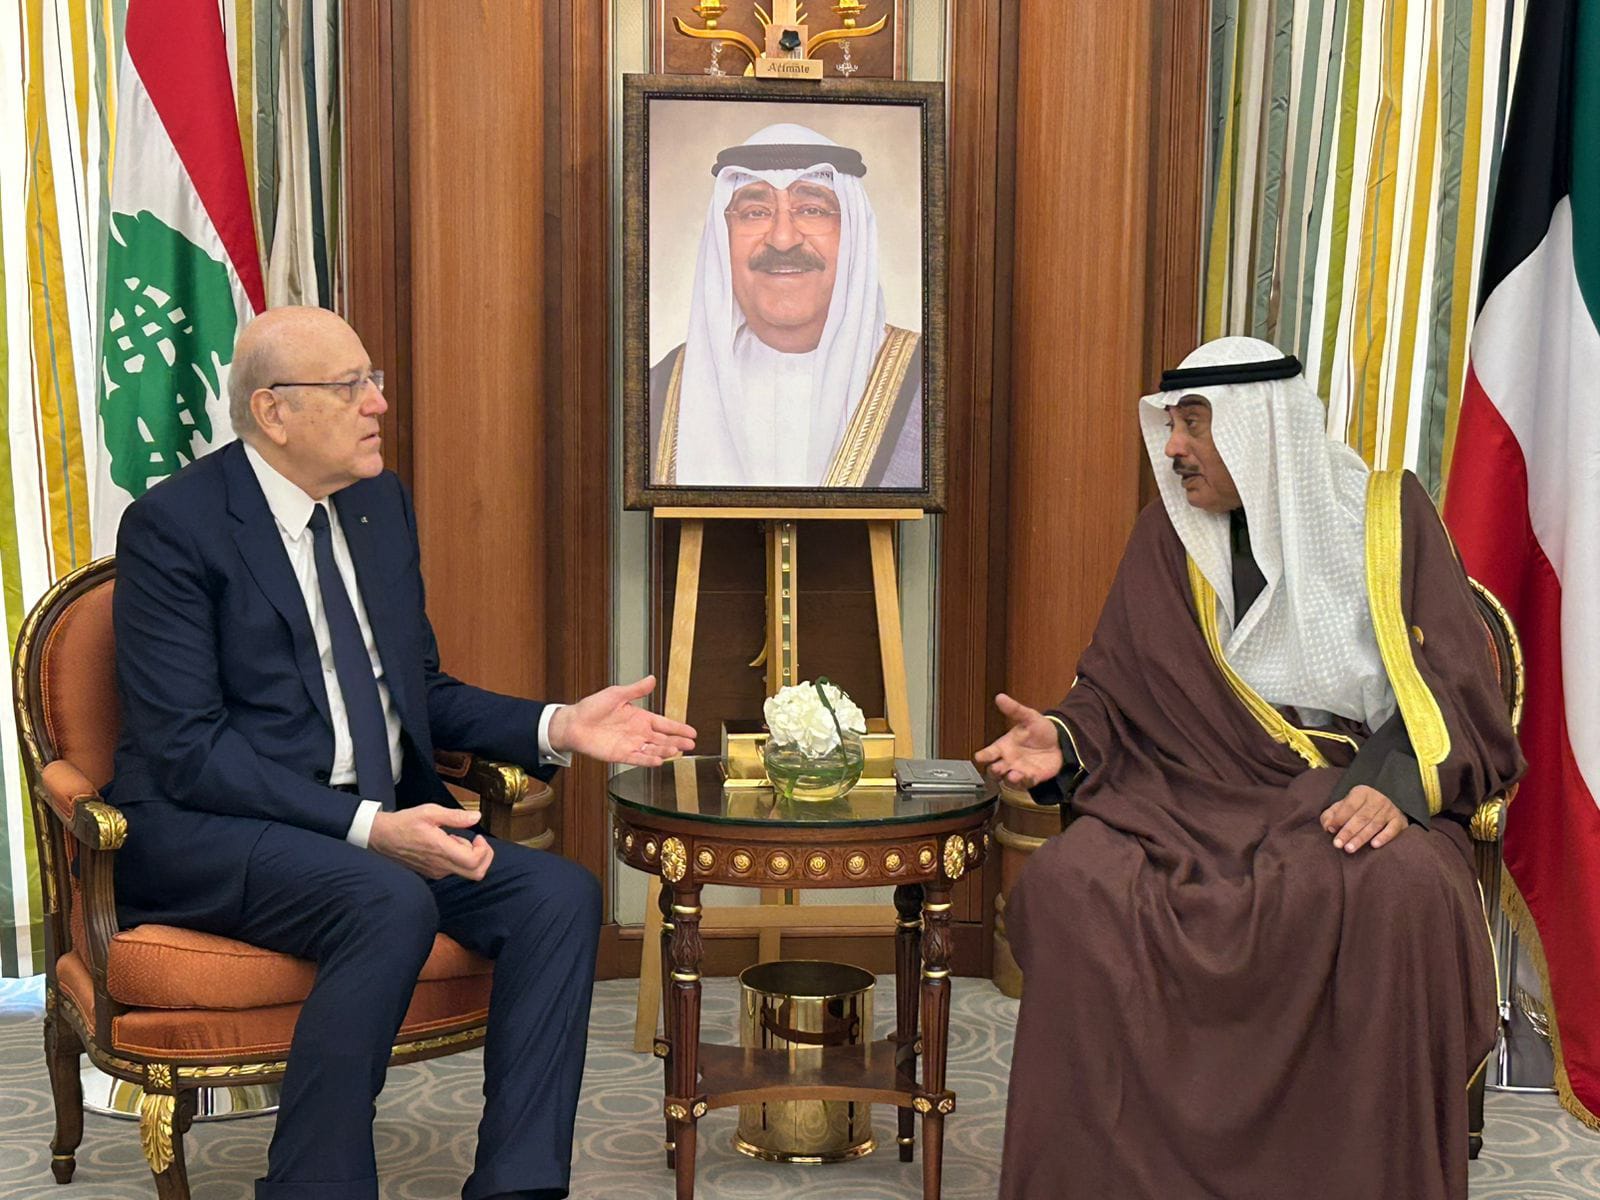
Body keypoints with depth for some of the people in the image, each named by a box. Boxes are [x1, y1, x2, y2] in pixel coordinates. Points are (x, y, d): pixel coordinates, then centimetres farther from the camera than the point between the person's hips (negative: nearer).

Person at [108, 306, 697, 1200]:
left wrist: (556, 728, 2)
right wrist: (366, 827, -25)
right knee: (391, 906, -34)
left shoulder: (382, 503, 11)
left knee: (561, 895, -16)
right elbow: (187, 750, -17)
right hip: (207, 832, -7)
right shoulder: (173, 526, -10)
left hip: (376, 824, 7)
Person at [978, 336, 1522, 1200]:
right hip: (1197, 791, 2)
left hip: (1348, 792, -2)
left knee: (1401, 889, -37)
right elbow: (1113, 690, 14)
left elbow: (1453, 687, -2)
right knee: (1066, 885, -27)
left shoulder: (1384, 514, 4)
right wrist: (1065, 742, -9)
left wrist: (1398, 782, -21)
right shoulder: (1168, 536, 12)